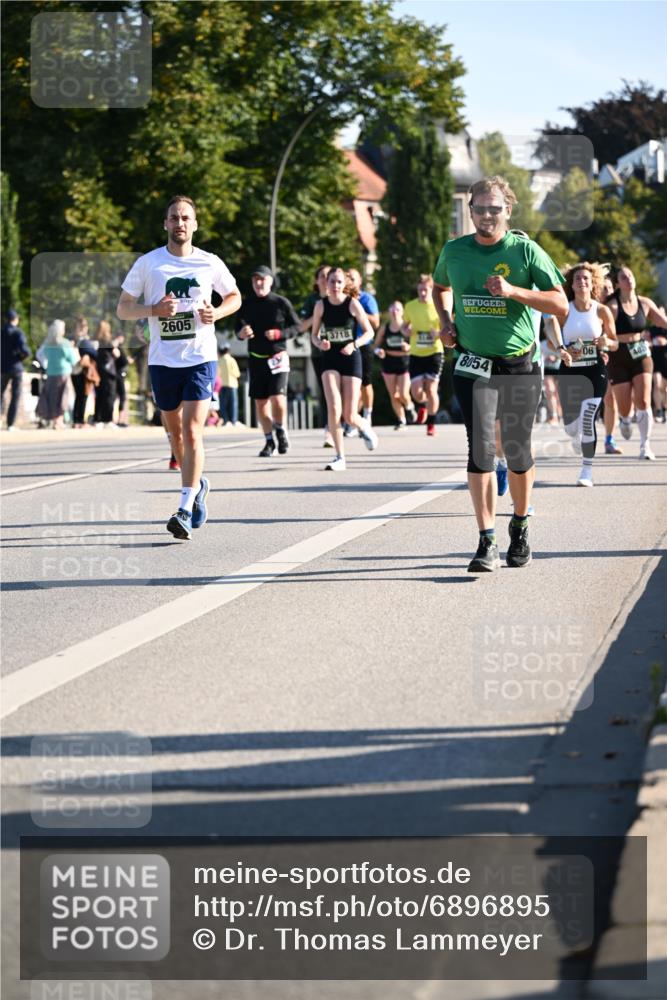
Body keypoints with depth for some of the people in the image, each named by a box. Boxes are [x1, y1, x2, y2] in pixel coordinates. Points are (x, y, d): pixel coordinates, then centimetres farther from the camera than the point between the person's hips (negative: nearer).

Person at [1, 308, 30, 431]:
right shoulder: (18, 332, -9)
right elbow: (25, 350, -20)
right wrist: (23, 356, 0)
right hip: (16, 367, -2)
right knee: (15, 397, 5)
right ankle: (10, 424, 0)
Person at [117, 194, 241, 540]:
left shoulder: (210, 263, 1)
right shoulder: (148, 263, 0)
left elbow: (234, 296, 17)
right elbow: (122, 309, 3)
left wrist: (217, 312, -5)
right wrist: (154, 309, -16)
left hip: (201, 358, -2)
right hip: (163, 359, 2)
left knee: (192, 431, -14)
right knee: (175, 432, 13)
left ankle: (185, 511, -17)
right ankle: (197, 484, 39)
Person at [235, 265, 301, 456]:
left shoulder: (281, 303, -4)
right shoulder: (247, 304, 4)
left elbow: (296, 326, 2)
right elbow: (238, 328, 9)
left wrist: (279, 334, -15)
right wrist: (241, 333, -14)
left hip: (277, 356, -3)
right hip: (255, 358, 3)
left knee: (278, 399, -15)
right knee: (261, 402, 5)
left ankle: (281, 432, 12)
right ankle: (269, 441, 19)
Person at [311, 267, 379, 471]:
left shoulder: (352, 304, -7)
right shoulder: (321, 305, -1)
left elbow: (369, 332, -2)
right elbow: (314, 334, 9)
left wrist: (354, 344, -18)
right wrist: (319, 343, -13)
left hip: (351, 359, -1)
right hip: (330, 359, 1)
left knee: (350, 416, -3)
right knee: (334, 409, -17)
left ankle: (365, 427, 35)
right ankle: (340, 458, -9)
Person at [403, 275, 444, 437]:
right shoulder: (410, 306, 3)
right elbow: (405, 326, 16)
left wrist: (438, 334, -21)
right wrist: (407, 331, -7)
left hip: (434, 352, -2)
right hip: (416, 354, 2)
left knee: (431, 389, -7)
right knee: (416, 391, -4)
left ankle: (431, 424, 11)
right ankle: (423, 406, 34)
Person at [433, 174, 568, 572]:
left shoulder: (525, 250, -6)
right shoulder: (454, 251, 3)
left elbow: (560, 304, -9)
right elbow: (441, 287, 26)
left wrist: (513, 291, -21)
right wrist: (446, 321, 7)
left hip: (520, 366, -1)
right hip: (473, 364, 1)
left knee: (518, 450, 7)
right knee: (480, 447, -12)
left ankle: (520, 527, 31)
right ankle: (487, 542, -12)